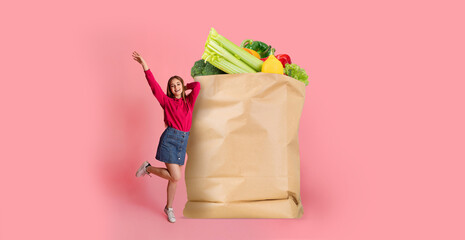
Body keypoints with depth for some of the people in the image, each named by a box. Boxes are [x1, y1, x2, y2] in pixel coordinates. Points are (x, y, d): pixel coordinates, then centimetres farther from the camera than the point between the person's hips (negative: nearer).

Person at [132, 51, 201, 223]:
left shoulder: (189, 102, 9)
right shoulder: (167, 101, 1)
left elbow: (196, 85, -2)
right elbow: (154, 85, -6)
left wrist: (184, 87, 17)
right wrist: (144, 65, -11)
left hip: (183, 141, 4)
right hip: (170, 139, -4)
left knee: (174, 177, 10)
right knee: (175, 177, -13)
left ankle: (169, 208, 27)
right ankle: (148, 168, 10)